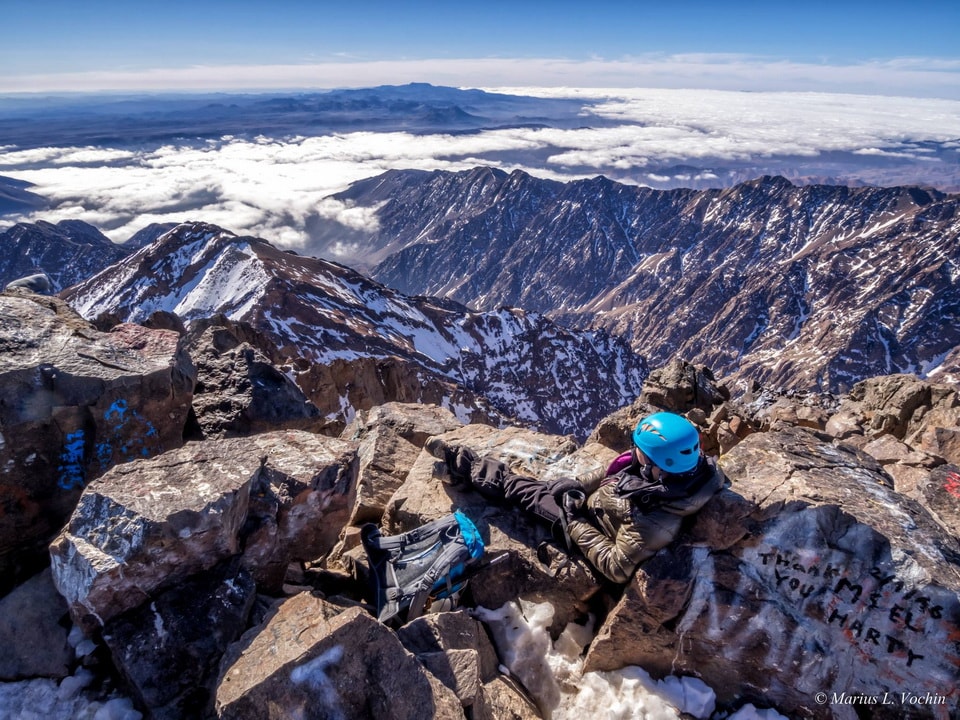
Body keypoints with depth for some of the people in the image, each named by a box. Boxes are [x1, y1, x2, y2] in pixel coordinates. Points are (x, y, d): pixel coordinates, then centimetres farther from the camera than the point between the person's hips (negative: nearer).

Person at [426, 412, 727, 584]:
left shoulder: (653, 522, -41)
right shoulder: (690, 467, -20)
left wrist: (576, 523, -20)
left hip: (585, 519, -6)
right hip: (595, 497, 6)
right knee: (529, 483, 11)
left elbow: (617, 568, -27)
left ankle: (459, 464, 24)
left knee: (518, 489, 3)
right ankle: (460, 460, 29)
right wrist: (581, 486, -3)